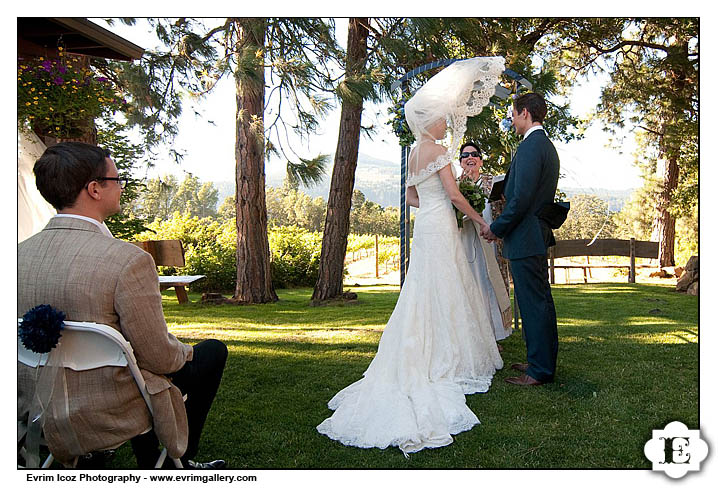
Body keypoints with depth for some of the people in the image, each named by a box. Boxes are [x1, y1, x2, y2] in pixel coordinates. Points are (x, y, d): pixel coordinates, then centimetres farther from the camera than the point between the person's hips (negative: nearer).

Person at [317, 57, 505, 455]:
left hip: (424, 226, 8)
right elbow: (453, 192, -15)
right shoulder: (437, 150, -11)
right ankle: (451, 362, 5)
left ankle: (424, 360, 17)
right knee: (446, 292, -2)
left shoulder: (413, 153, 14)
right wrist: (479, 219, -4)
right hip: (440, 228, -8)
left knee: (426, 294, 12)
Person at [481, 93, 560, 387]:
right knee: (541, 300, 16)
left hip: (525, 238, -11)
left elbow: (522, 198, -22)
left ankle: (540, 370, 4)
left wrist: (497, 228, -11)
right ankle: (544, 360, 28)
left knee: (533, 303, -4)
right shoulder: (547, 146, 17)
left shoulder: (530, 145, -16)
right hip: (539, 233, 11)